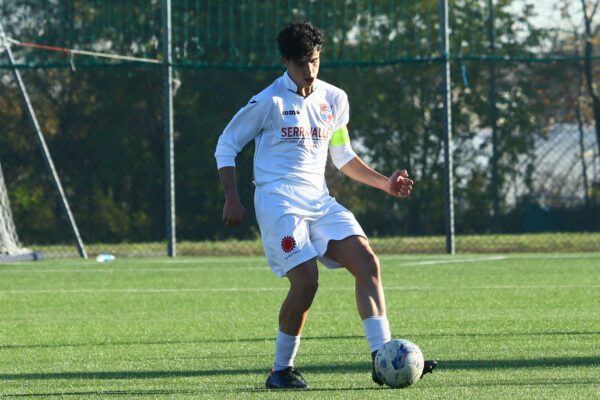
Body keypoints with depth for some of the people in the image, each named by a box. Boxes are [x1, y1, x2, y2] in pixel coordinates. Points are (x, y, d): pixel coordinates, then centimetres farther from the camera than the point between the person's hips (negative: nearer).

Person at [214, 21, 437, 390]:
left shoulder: (334, 99, 12)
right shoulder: (269, 102, -5)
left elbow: (343, 156, 25)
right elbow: (226, 147, 2)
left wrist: (385, 183, 13)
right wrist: (232, 199, -7)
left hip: (319, 201, 6)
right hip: (279, 200, -6)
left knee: (367, 262, -12)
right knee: (306, 280, -19)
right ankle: (281, 370, -2)